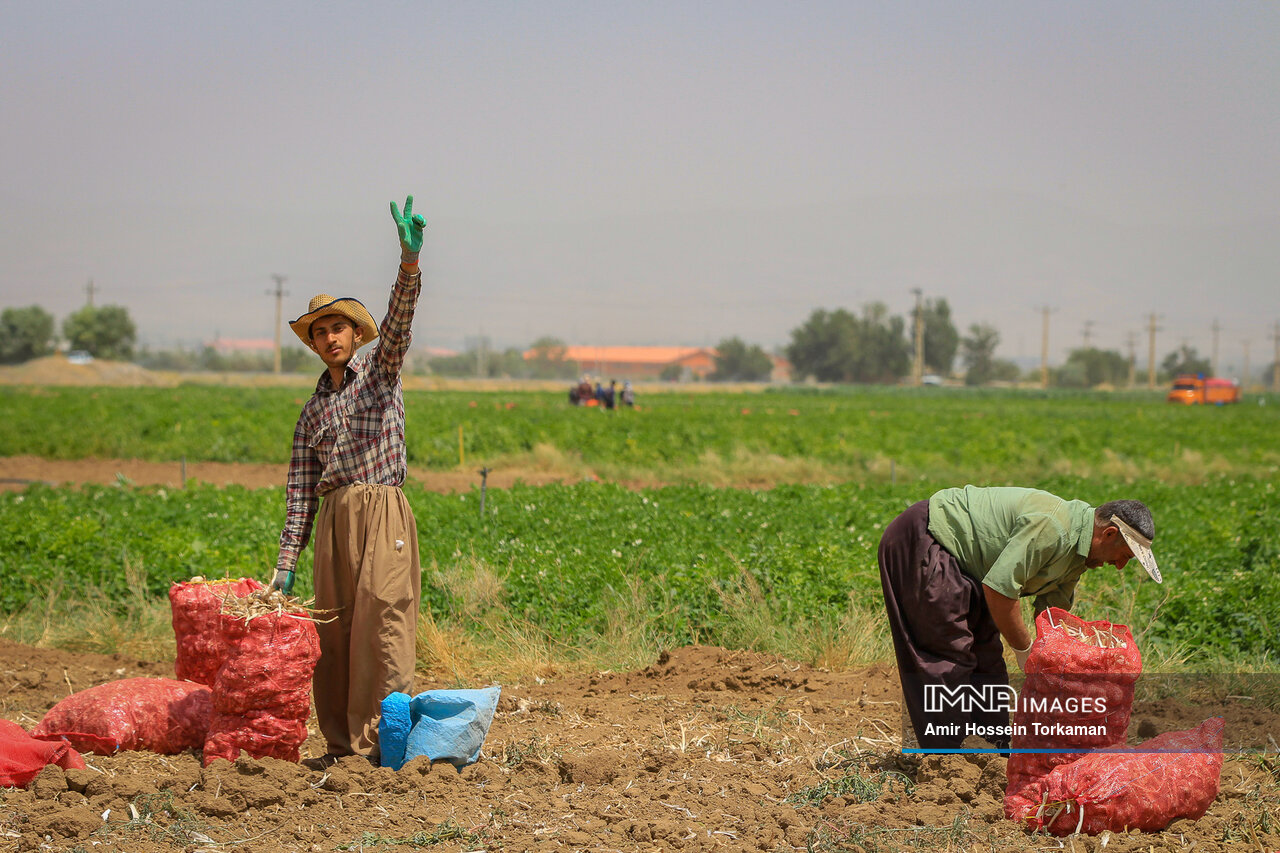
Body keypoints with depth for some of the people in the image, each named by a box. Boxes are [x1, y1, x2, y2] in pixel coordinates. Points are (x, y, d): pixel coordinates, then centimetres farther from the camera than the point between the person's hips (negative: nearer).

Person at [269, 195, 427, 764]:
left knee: (379, 620, -15)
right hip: (332, 519, 5)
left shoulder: (380, 369, 10)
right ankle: (342, 743, 6)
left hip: (382, 512, -5)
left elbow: (398, 320, -10)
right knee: (333, 629, 2)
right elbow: (300, 489, 15)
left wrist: (409, 259, -28)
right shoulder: (312, 412, 19)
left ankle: (379, 739, -18)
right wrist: (285, 564, 7)